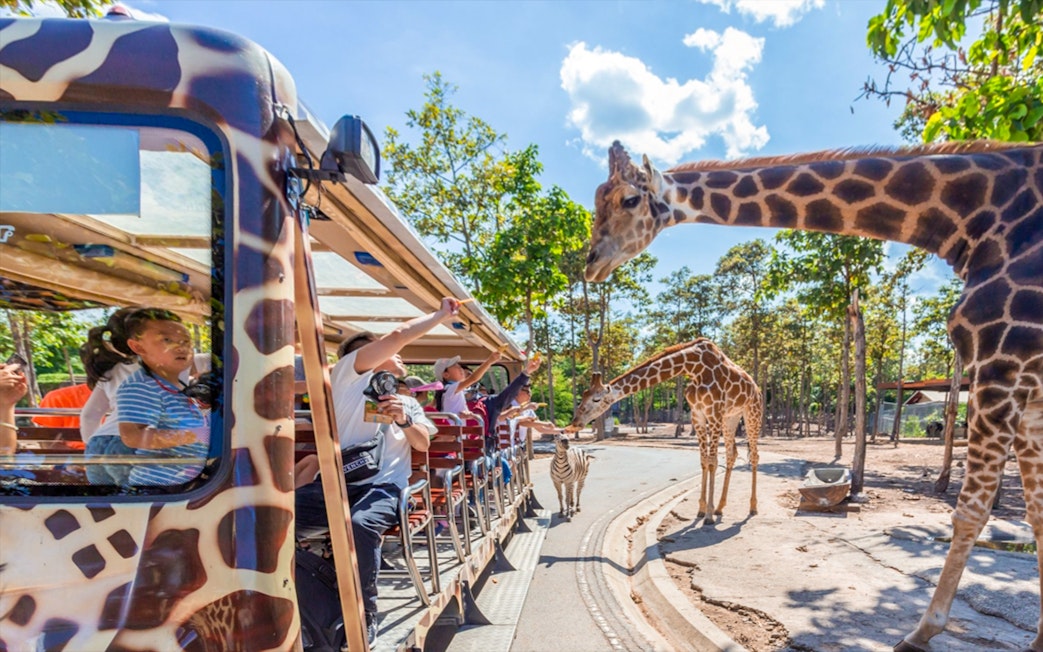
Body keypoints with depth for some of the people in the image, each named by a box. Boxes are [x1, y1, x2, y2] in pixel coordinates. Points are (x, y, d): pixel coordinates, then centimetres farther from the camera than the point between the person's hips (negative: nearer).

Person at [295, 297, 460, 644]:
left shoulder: (406, 402, 25)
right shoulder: (349, 373, 9)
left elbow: (423, 445, 15)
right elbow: (398, 335, -3)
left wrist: (404, 419, -4)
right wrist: (441, 314, 7)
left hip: (384, 485, 2)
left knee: (360, 524, -33)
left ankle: (364, 616, -14)